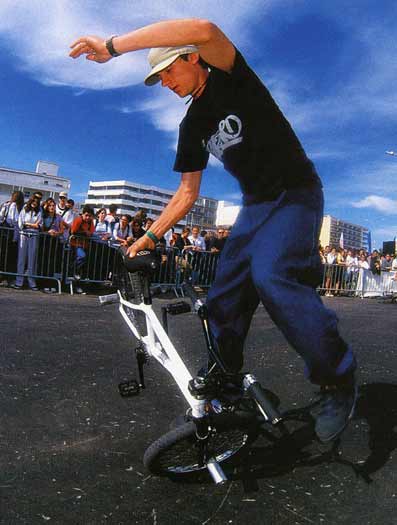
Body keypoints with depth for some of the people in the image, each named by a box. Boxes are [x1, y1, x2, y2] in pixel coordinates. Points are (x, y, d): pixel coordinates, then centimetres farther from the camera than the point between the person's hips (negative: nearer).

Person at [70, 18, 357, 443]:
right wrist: (150, 236, 7)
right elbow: (188, 192, 13)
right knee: (224, 296, -1)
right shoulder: (192, 125, 10)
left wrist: (112, 46, -29)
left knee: (271, 274, -31)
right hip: (256, 204, 7)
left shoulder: (231, 79, -8)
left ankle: (338, 379, -17)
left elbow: (204, 30, -31)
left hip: (296, 193, -7)